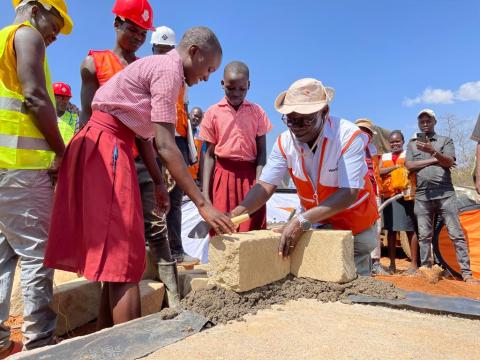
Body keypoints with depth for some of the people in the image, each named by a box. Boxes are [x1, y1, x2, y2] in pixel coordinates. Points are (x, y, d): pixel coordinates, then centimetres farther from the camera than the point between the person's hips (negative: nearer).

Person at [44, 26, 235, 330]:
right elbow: (166, 146, -20)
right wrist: (203, 205, -19)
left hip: (110, 147, 10)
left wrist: (158, 183, 13)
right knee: (125, 259, -9)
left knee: (113, 256, 11)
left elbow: (144, 135, 17)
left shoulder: (157, 67, 20)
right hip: (105, 146, -10)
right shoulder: (169, 69, -11)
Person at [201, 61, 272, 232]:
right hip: (223, 175, 0)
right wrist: (205, 192, -2)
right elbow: (209, 154, 3)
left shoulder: (257, 112, 3)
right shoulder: (213, 113, 2)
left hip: (250, 176, 1)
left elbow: (262, 152, 2)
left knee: (252, 230, 2)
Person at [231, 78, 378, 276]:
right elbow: (265, 185, -17)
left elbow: (349, 194, -35)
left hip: (354, 223, -2)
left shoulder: (349, 136, -29)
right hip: (314, 221, 3)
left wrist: (302, 221, -45)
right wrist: (235, 214, -35)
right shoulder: (285, 141, -17)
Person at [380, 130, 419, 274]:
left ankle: (414, 264, 8)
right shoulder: (384, 157, 15)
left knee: (410, 230, 0)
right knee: (391, 230, 8)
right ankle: (392, 264, 16)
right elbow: (379, 171, -4)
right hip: (389, 196, 4)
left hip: (405, 196, -4)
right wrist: (397, 166, -10)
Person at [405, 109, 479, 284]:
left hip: (445, 193, -1)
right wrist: (434, 160, -4)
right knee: (424, 236, 4)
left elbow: (449, 161, -6)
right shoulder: (412, 144, 16)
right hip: (422, 195, 2)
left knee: (456, 234, -2)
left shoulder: (445, 140, 11)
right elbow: (409, 165, 1)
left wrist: (433, 151, -22)